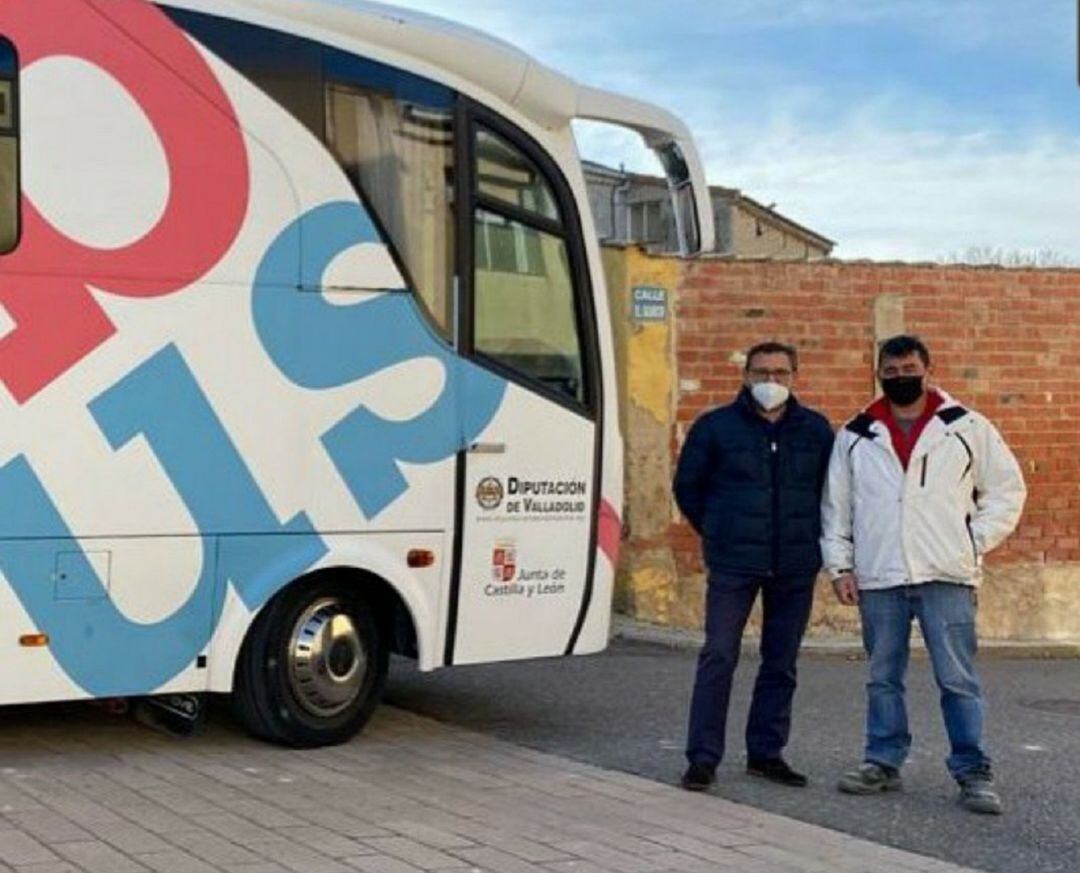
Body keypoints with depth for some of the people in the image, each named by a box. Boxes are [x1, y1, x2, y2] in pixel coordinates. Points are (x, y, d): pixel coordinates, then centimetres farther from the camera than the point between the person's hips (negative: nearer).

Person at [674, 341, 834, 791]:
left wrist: (808, 536, 12)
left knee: (781, 664, 8)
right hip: (732, 567, -3)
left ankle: (766, 752, 19)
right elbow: (687, 486, 10)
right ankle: (703, 758, -2)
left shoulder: (816, 430, 7)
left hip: (795, 568, 3)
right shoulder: (715, 427, 0)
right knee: (718, 658, -7)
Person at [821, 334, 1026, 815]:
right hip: (878, 578, 3)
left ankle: (973, 773, 4)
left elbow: (1007, 489, 8)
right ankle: (883, 763, 20)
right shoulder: (855, 436, 10)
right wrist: (840, 564, 5)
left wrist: (975, 542, -1)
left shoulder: (966, 428, 4)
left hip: (946, 576, -2)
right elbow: (835, 505, 12)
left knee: (958, 678, -3)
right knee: (883, 678, 10)